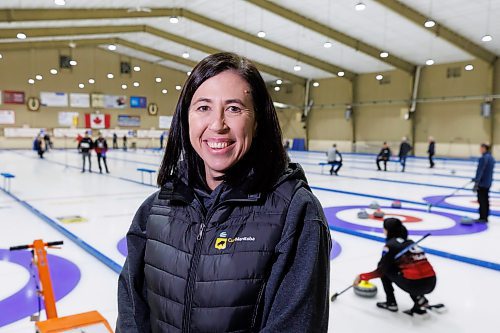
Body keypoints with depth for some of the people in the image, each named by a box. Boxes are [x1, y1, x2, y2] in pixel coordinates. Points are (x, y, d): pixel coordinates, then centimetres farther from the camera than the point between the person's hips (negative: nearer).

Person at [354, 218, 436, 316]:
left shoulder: (390, 245, -1)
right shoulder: (410, 242, 20)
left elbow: (381, 270, -2)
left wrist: (362, 277, 10)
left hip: (414, 284, -7)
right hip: (431, 283, 7)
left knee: (385, 270, 15)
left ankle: (391, 303, 18)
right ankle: (419, 299, 15)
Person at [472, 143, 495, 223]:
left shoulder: (483, 158, -18)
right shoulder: (491, 158, 12)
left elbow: (480, 171, -22)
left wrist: (476, 182, -24)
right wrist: (476, 178, 22)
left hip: (482, 183, -9)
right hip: (488, 182, 9)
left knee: (482, 200, -3)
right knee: (486, 200, 12)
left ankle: (482, 218, 0)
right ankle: (485, 218, 18)